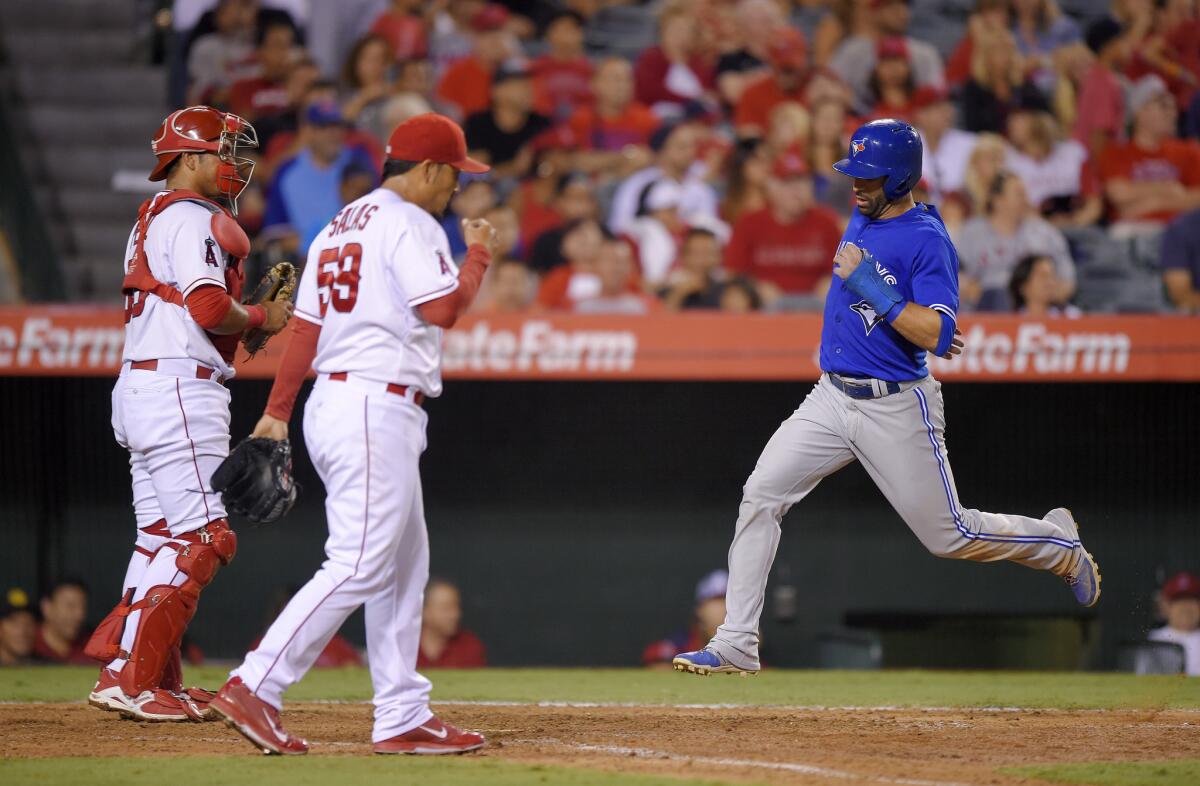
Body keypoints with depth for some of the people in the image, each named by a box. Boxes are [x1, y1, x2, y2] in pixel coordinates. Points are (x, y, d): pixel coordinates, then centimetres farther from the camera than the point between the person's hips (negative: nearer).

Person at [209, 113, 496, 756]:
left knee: (404, 564, 13)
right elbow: (442, 308, -18)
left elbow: (305, 327, 16)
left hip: (332, 399, 10)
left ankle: (403, 719, 12)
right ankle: (253, 689, -18)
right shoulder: (409, 223, -9)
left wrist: (277, 412, 14)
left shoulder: (338, 227, 18)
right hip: (377, 407, -10)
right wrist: (480, 253, -1)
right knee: (357, 567, -12)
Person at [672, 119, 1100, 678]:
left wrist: (869, 285, -27)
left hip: (897, 407, -7)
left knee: (950, 536, 3)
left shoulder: (927, 240, -17)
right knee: (760, 494, -10)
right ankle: (736, 646, -9)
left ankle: (1060, 545, 31)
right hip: (832, 398, 7)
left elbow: (936, 335, -26)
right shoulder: (862, 220, 8)